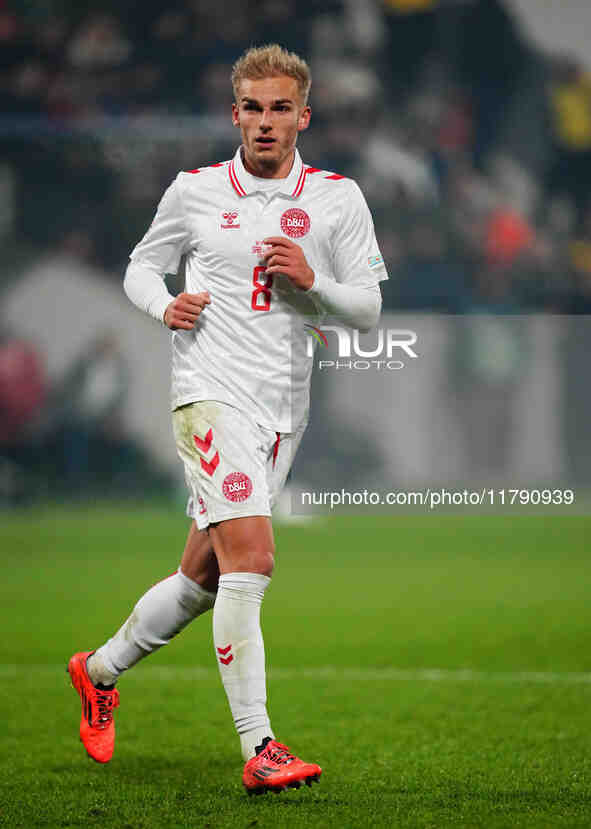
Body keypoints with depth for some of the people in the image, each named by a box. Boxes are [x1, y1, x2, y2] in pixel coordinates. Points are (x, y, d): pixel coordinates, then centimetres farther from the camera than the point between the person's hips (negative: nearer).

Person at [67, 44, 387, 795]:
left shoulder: (337, 198, 6)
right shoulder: (195, 190, 4)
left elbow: (367, 310, 7)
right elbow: (141, 266, 17)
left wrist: (311, 281, -12)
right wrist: (166, 305, -5)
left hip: (282, 407, 4)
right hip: (211, 389, -4)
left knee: (204, 576, 11)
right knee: (249, 556, -20)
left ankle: (101, 670, 37)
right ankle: (258, 749, -21)